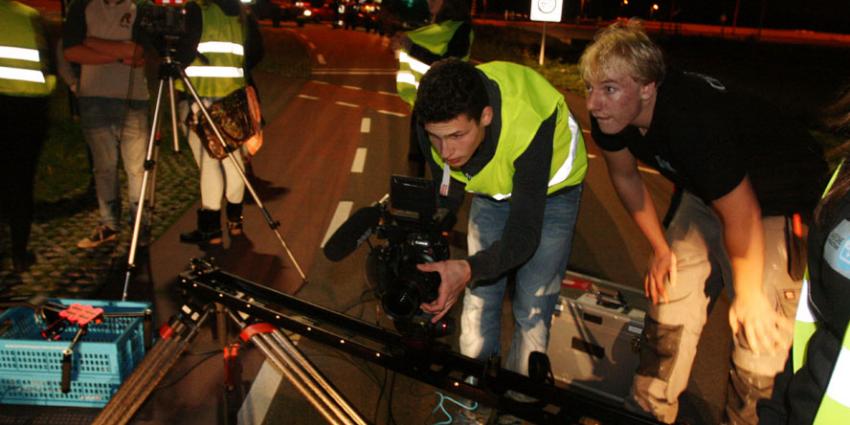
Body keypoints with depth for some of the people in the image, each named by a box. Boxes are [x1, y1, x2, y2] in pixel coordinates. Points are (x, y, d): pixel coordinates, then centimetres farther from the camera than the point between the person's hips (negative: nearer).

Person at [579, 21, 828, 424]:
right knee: (670, 295, 4)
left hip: (776, 201, -6)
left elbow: (742, 215, -28)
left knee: (759, 328, -10)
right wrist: (660, 247, 5)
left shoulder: (694, 122, -38)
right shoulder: (610, 115, -17)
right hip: (704, 194, 6)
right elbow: (625, 175, 2)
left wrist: (748, 294, -14)